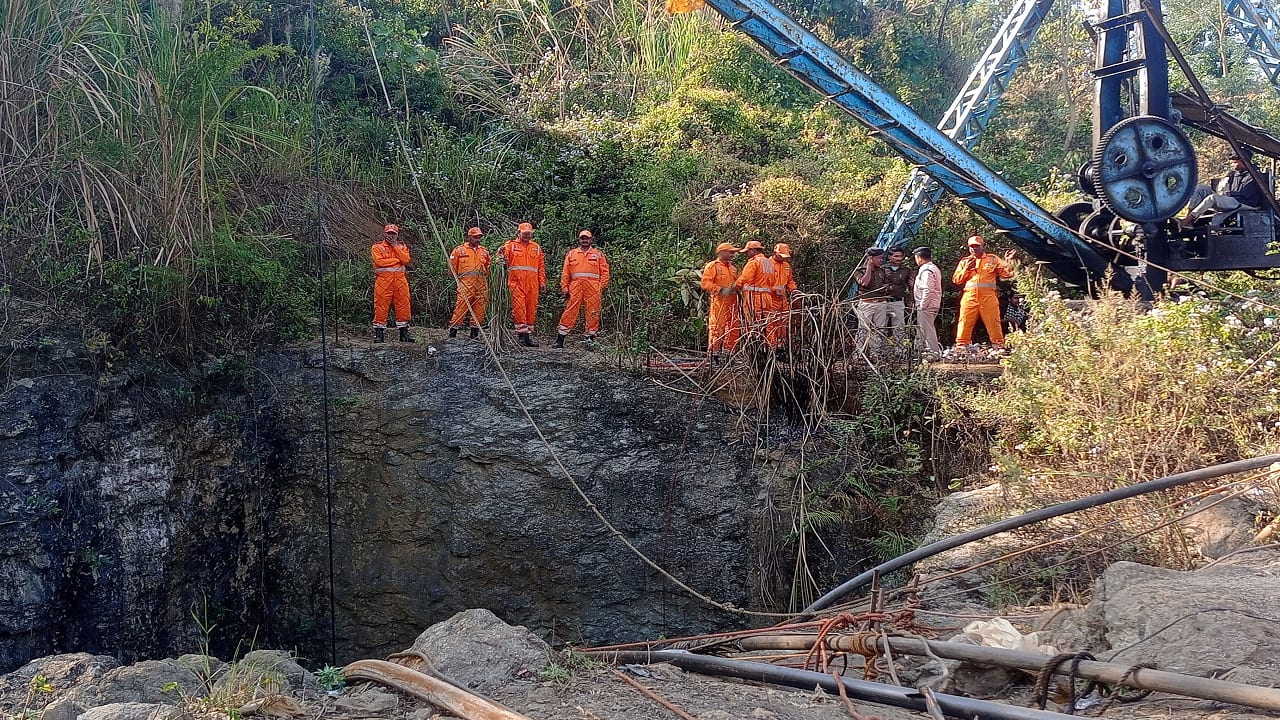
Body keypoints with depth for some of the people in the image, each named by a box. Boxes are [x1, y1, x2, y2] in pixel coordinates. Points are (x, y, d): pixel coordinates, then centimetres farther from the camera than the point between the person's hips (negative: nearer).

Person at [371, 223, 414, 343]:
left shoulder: (402, 246, 16)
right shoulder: (377, 247, 6)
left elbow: (406, 260, -2)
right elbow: (379, 261, -10)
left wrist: (395, 246, -4)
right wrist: (397, 259, -6)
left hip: (400, 279, 3)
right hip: (383, 279, -3)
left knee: (403, 306, 3)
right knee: (381, 307, -4)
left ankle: (404, 333, 11)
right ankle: (378, 333, 2)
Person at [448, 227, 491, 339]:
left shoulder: (484, 251, 16)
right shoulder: (459, 250, 2)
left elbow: (489, 265, 25)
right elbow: (452, 265, 7)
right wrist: (458, 277, 8)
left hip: (481, 283, 5)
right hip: (466, 283, -5)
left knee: (479, 308, 4)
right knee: (461, 306, -11)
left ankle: (474, 333, 12)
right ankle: (452, 333, -8)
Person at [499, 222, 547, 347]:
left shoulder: (537, 247, 19)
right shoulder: (511, 245, 9)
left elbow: (541, 266, 18)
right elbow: (504, 258, -4)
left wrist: (542, 282, 11)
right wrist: (501, 257, -28)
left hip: (532, 283, 4)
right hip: (516, 281, -4)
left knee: (531, 308, 2)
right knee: (519, 307, -13)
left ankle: (528, 335, 7)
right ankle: (522, 334, -14)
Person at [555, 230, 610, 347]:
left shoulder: (598, 254, 12)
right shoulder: (571, 254, 15)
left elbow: (605, 272, 7)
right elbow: (565, 273, 12)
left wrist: (602, 287, -3)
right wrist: (564, 288, 4)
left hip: (593, 288, 0)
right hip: (575, 287, 0)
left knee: (592, 313, 0)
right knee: (570, 312, -4)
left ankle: (590, 337, 9)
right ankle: (560, 339, -2)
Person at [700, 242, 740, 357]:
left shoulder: (732, 267, 21)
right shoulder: (712, 266, -2)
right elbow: (705, 283, -10)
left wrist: (735, 288, 4)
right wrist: (721, 290, -18)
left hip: (732, 300, 7)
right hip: (719, 301, -7)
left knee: (732, 328, 6)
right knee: (717, 327, -9)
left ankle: (728, 351, 13)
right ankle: (713, 355, -7)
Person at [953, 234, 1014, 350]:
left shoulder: (993, 259, 13)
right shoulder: (964, 261, 18)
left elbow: (1006, 274, 8)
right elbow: (956, 280, 11)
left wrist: (1007, 262, -7)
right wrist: (966, 269, -1)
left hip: (988, 298, -1)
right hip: (969, 297, 1)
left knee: (994, 325, -4)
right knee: (964, 325, -4)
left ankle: (999, 348, -2)